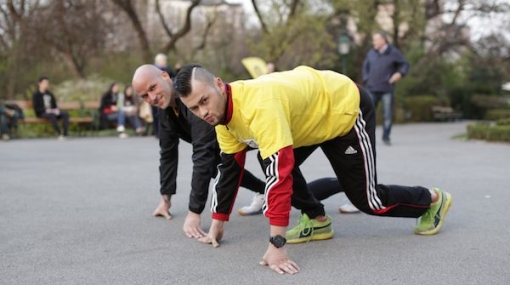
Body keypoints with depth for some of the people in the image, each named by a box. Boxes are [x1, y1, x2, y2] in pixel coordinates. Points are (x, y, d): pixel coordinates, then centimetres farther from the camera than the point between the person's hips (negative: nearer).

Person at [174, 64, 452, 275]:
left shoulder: (259, 104, -40)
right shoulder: (221, 111, -11)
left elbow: (280, 173, -44)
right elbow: (229, 166, -1)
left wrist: (276, 244, -43)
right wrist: (217, 223, 0)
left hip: (347, 108, -8)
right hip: (312, 112, 8)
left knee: (366, 199, -1)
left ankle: (433, 199, 24)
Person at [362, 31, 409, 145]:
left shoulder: (393, 52, -1)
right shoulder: (371, 53, 9)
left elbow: (405, 64, 5)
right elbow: (365, 66, 22)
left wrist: (400, 73, -13)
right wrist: (366, 79, 9)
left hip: (387, 89, -2)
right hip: (372, 89, 2)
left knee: (388, 114, -2)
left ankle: (386, 137, 9)